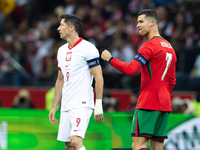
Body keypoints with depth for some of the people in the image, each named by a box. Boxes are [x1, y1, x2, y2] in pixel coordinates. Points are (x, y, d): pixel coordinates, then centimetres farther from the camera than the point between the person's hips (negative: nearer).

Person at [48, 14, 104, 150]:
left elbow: (99, 78, -11)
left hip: (82, 104, -8)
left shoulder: (87, 48, -8)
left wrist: (98, 105, -16)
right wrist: (54, 107, 20)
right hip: (66, 107, 8)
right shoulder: (62, 50, 16)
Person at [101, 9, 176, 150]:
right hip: (165, 105, 9)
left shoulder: (149, 46, -10)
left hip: (148, 104, -9)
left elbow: (131, 69, -19)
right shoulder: (170, 48, 18)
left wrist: (110, 59, -8)